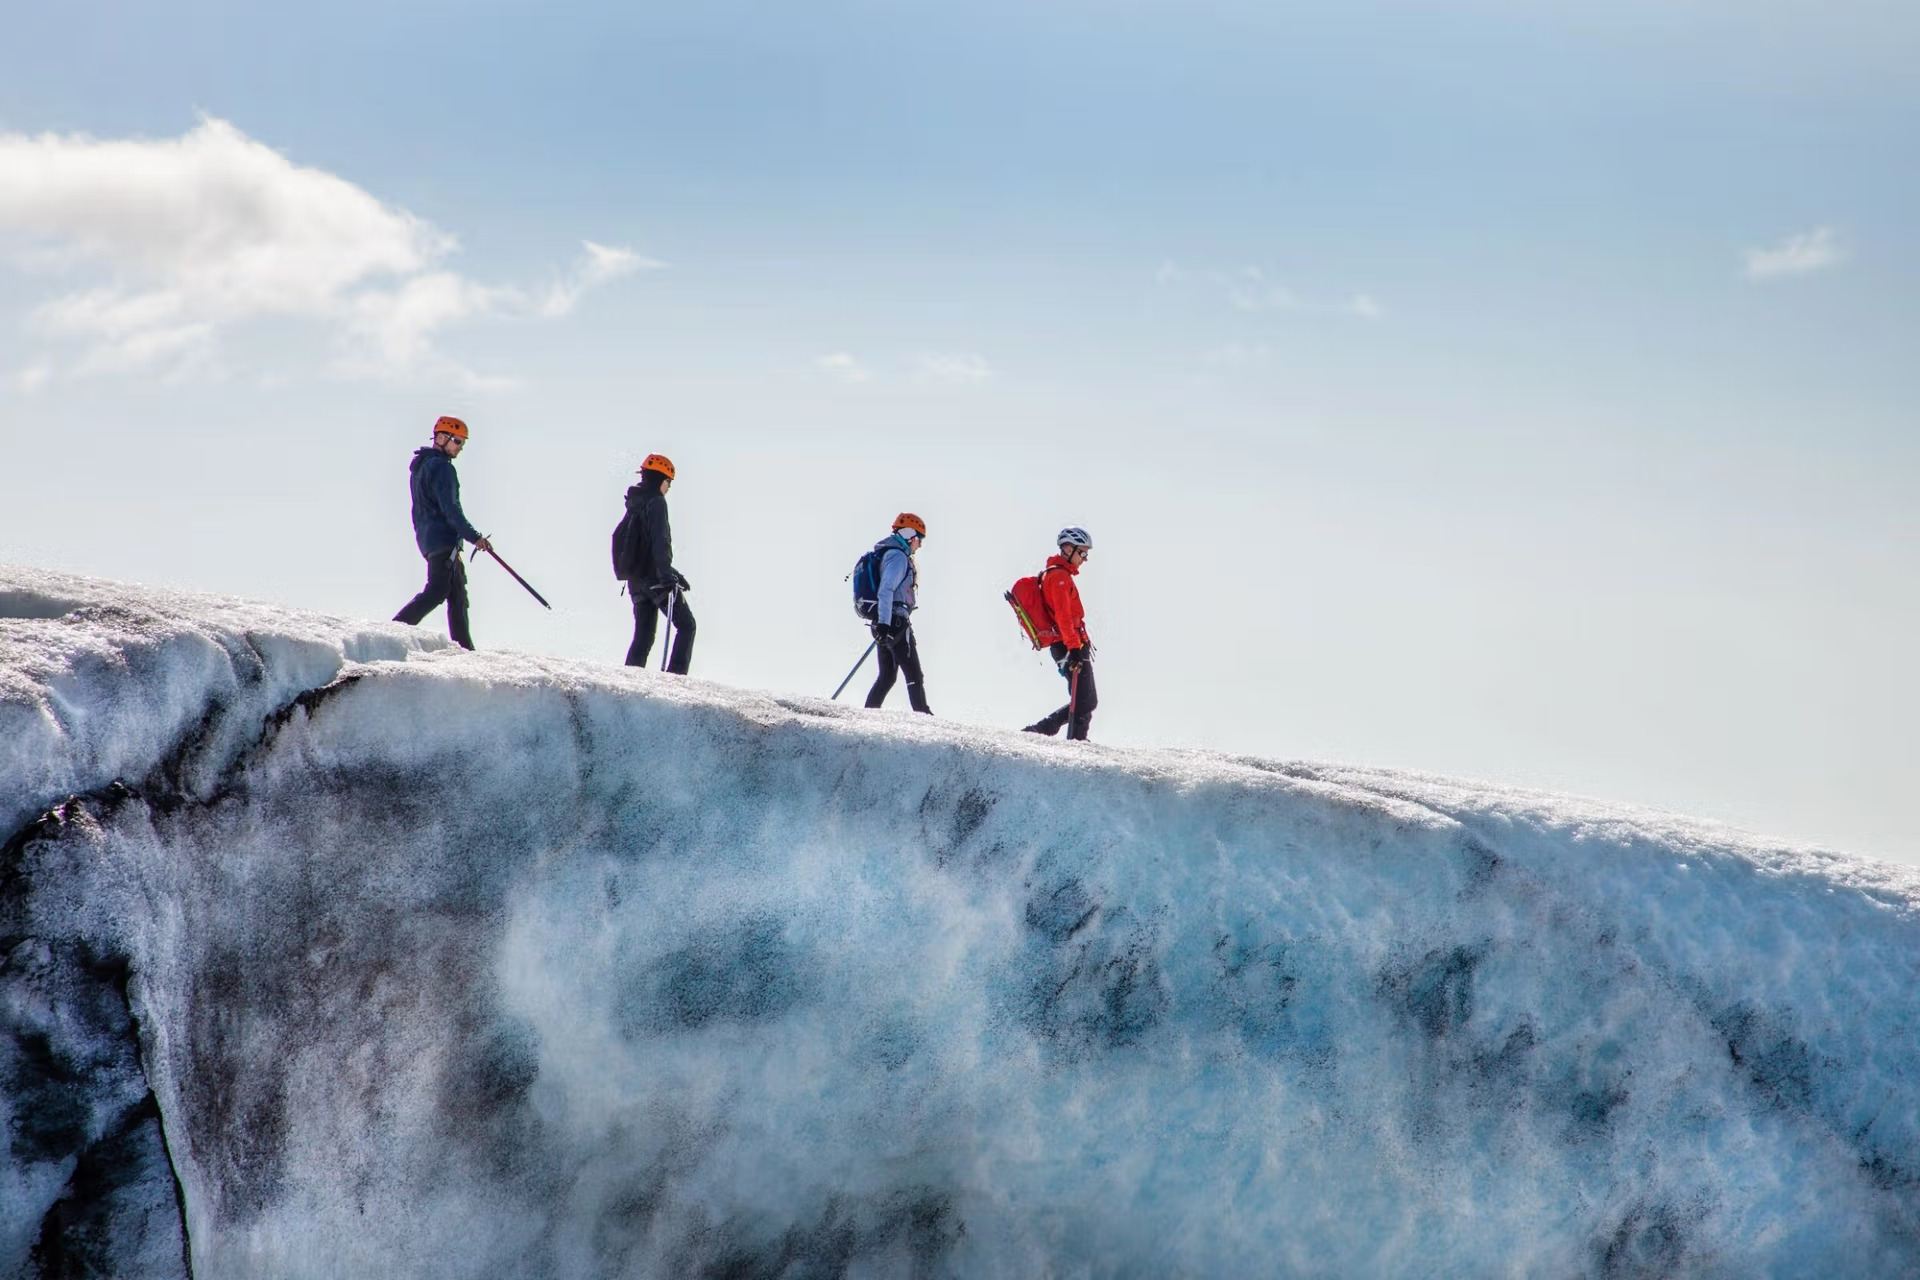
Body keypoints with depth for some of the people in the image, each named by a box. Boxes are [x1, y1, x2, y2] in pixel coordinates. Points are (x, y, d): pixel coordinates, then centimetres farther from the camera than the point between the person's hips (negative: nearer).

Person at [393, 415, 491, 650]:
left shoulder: (419, 464, 19)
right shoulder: (441, 467, -12)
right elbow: (450, 509, -18)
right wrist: (474, 536, -16)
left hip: (428, 537, 10)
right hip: (443, 538, -10)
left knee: (457, 593, 9)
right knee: (437, 590, -15)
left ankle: (463, 647, 7)